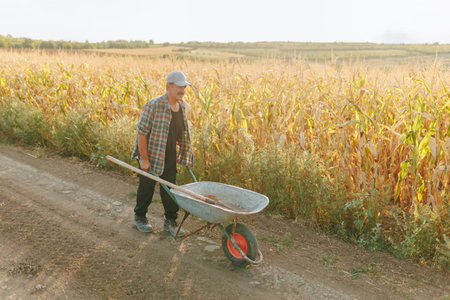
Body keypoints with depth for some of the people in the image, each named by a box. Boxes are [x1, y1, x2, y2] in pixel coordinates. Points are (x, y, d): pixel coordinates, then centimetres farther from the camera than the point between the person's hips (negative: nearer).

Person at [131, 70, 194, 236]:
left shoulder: (182, 106, 0)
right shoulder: (154, 105, -22)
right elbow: (141, 132, -21)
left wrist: (184, 154, 13)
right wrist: (144, 159, -20)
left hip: (169, 157, 5)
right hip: (150, 155, -5)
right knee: (146, 187, 11)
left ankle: (170, 221, 23)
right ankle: (140, 217, 33)